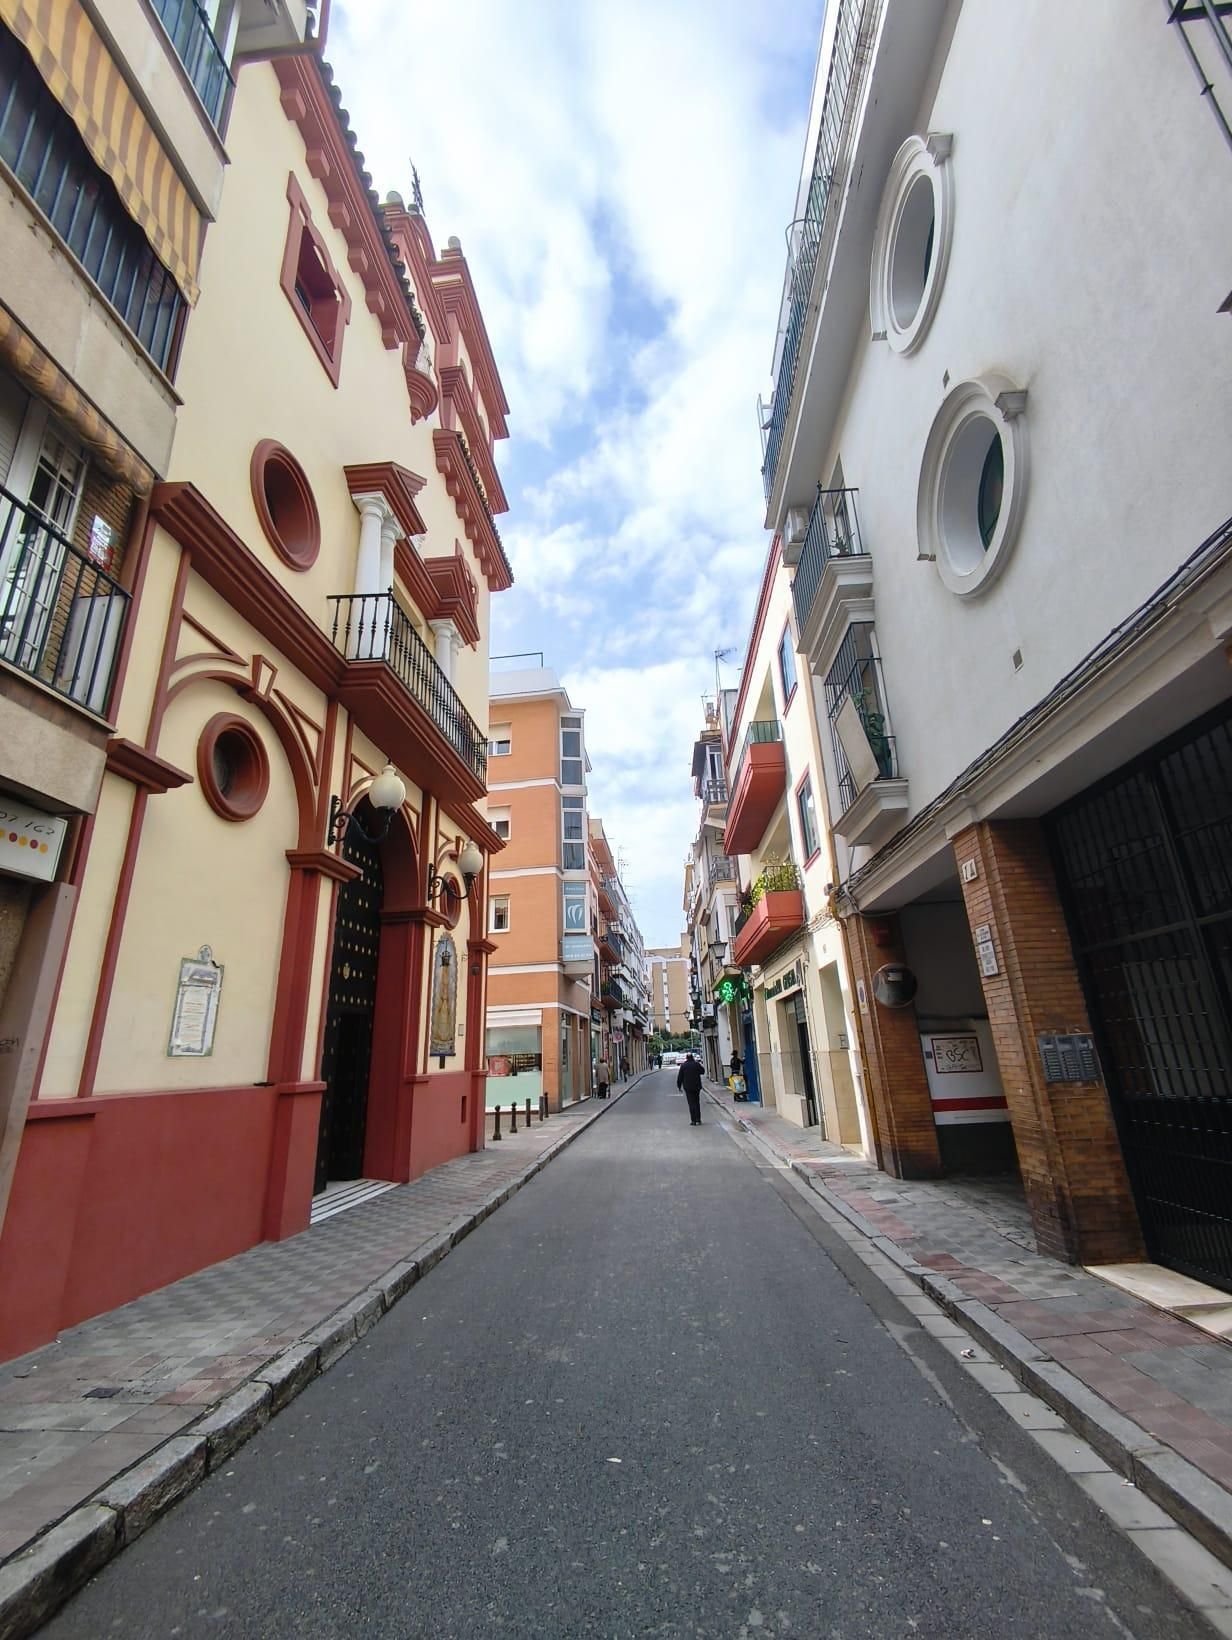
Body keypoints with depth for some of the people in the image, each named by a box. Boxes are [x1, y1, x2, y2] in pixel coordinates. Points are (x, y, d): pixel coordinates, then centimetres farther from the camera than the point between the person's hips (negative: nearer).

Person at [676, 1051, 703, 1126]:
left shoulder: (683, 1066, -7)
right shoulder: (696, 1064, -4)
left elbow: (680, 1077, -4)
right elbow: (702, 1071, 14)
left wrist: (679, 1085, 6)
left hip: (688, 1087, -2)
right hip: (696, 1086, 2)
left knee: (691, 1103, 1)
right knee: (697, 1102, 13)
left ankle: (693, 1120, -3)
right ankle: (698, 1120, 14)